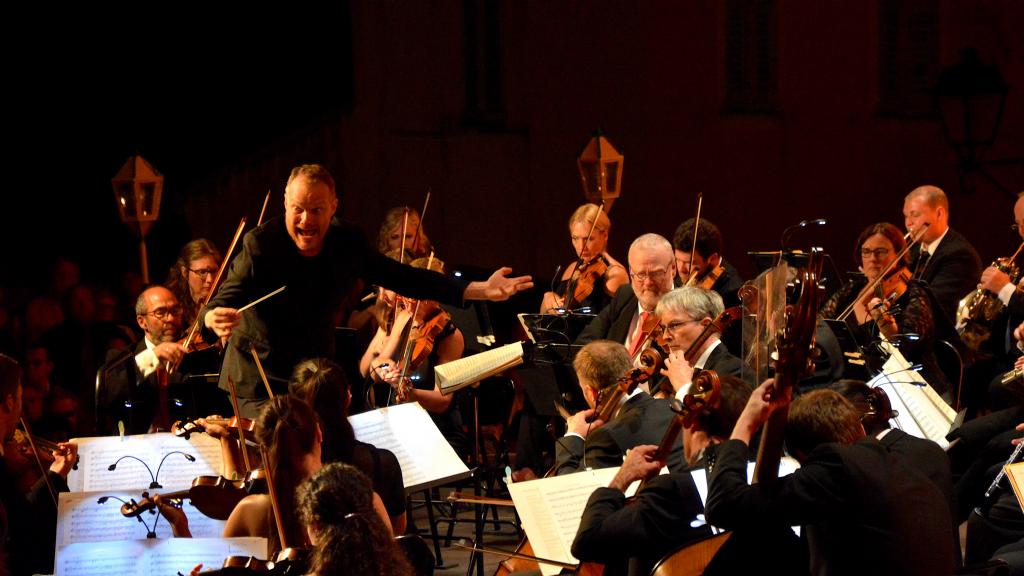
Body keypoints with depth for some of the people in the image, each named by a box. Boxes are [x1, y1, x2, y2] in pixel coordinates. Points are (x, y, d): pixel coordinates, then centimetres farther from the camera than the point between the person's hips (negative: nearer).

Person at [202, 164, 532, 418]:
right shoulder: (260, 246, -19)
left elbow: (402, 278, 3)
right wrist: (214, 319, -54)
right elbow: (222, 302, -27)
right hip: (261, 385, -5)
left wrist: (480, 291, -3)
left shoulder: (347, 244, -5)